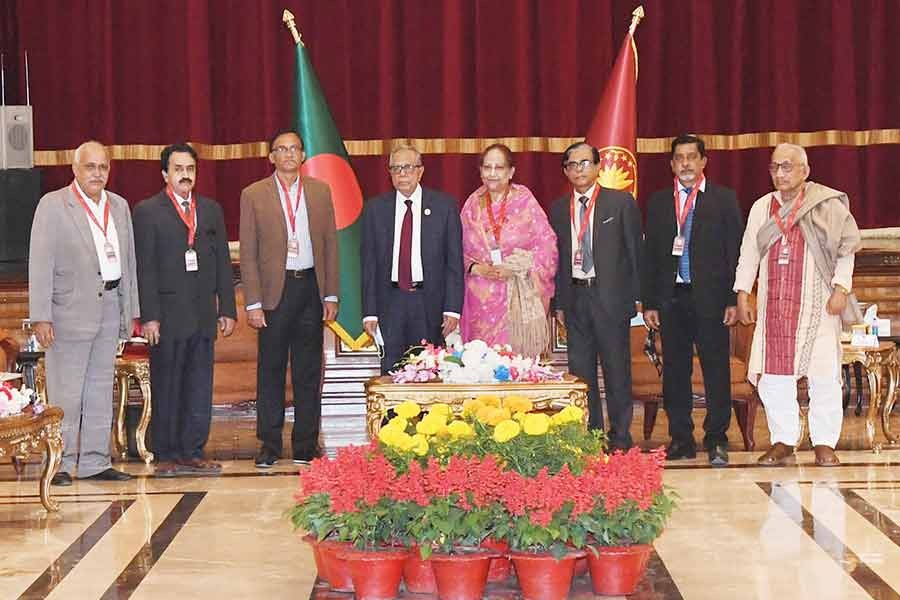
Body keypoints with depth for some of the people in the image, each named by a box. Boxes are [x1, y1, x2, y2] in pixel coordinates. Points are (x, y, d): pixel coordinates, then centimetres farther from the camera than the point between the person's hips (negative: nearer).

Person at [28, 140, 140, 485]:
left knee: (101, 391, 10)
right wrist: (41, 316, -14)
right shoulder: (53, 205, -4)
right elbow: (40, 263, -8)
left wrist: (131, 310, 12)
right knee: (65, 393, -4)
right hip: (70, 311, -6)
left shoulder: (119, 206, 13)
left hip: (109, 311, 6)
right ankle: (60, 463, 4)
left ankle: (94, 462, 16)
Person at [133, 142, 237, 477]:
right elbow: (144, 268, -5)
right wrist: (148, 316, -11)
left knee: (200, 387, 6)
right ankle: (167, 456, 7)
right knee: (166, 389, 1)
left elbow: (223, 263, 14)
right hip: (167, 315, -4)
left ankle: (193, 453, 12)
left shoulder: (211, 210, 15)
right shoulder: (147, 212, 1)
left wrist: (227, 309, 7)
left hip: (204, 313, 4)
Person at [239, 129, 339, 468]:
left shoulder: (320, 191, 9)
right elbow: (248, 253, -1)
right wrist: (253, 303, -7)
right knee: (271, 370, 3)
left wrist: (331, 295, 3)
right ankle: (269, 445, 11)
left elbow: (330, 244, 9)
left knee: (309, 371, 7)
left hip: (311, 287, 2)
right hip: (275, 289, -2)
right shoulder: (253, 195, 1)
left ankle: (305, 445, 14)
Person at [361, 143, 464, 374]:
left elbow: (454, 261, 2)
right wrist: (369, 312, 0)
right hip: (390, 303, 1)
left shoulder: (444, 206, 3)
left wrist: (452, 308, -6)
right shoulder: (375, 208, 6)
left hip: (430, 303, -1)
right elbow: (368, 263, 6)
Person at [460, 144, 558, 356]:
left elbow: (547, 243, -3)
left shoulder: (525, 201, 0)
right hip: (482, 298, 2)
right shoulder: (472, 204, 9)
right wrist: (478, 268, -9)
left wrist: (515, 269, -12)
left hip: (519, 297, -2)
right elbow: (460, 249, 10)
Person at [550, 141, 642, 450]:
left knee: (617, 370, 2)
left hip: (611, 296, -3)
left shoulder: (621, 202, 0)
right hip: (575, 297, 4)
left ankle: (620, 437, 11)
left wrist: (635, 296, -4)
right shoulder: (558, 209, 10)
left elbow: (635, 251, 0)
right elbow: (556, 257, 12)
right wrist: (559, 302, 7)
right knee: (580, 371, 7)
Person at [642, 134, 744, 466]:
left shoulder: (724, 199, 5)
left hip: (710, 298, -2)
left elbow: (735, 250, 2)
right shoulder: (658, 202, 12)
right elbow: (649, 254, 11)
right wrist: (648, 303, 5)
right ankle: (681, 438, 14)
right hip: (670, 298, 3)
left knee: (716, 369, -1)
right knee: (674, 370, 5)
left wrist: (734, 299, -6)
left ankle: (717, 440, 7)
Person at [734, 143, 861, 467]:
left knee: (823, 376, -4)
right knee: (773, 374, 0)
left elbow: (846, 249, 2)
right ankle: (783, 441, 10)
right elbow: (748, 253, 14)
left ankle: (824, 443, 6)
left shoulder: (828, 205, 2)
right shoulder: (761, 207, 12)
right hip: (773, 304, 3)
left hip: (817, 304, -3)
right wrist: (743, 295, 7)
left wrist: (840, 288, -8)